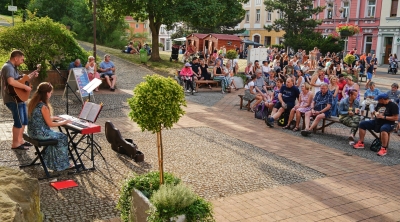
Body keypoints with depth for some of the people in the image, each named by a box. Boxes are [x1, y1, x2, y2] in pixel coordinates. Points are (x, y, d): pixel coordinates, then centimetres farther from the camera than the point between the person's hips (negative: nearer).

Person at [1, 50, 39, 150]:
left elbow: (20, 79, 25)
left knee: (24, 120, 16)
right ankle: (15, 144, 3)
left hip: (19, 97, 11)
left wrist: (32, 75, 19)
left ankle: (20, 140, 27)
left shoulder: (13, 67, 16)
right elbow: (11, 82, -34)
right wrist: (25, 87, -25)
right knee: (19, 121, -7)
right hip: (12, 99, -11)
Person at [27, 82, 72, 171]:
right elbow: (50, 124, -16)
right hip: (40, 133, -9)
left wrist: (55, 118, 16)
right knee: (63, 137, 8)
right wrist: (64, 122, -3)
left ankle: (52, 162, 33)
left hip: (32, 132, 9)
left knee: (55, 135, 26)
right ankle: (62, 164, 21)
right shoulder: (43, 107, -23)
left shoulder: (33, 103, 5)